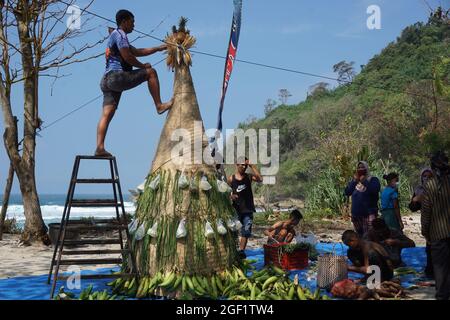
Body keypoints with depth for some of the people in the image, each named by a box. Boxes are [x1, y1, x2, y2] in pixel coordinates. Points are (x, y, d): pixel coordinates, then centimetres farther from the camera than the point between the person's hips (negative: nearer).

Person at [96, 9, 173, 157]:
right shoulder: (119, 34, -2)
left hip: (108, 80, 10)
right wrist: (143, 66, 1)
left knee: (106, 114, 0)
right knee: (150, 72, -3)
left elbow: (137, 52, 36)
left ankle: (100, 147, -7)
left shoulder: (116, 36, 30)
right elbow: (127, 56, -15)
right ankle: (159, 106, -3)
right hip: (117, 76, -10)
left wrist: (158, 48, 36)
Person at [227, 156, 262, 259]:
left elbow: (260, 179, -17)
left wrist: (252, 166, -17)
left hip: (248, 209, 1)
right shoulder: (231, 179, 2)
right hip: (236, 208, -1)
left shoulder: (249, 177, 3)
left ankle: (242, 250, 3)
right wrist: (231, 196, -13)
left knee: (246, 231, -1)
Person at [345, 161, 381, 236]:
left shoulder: (373, 180, 2)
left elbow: (375, 190, -19)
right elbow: (347, 192, 0)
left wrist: (364, 181, -15)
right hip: (356, 214, 5)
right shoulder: (354, 181, 15)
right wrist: (354, 181, -9)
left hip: (369, 214, -5)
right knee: (359, 235, 12)